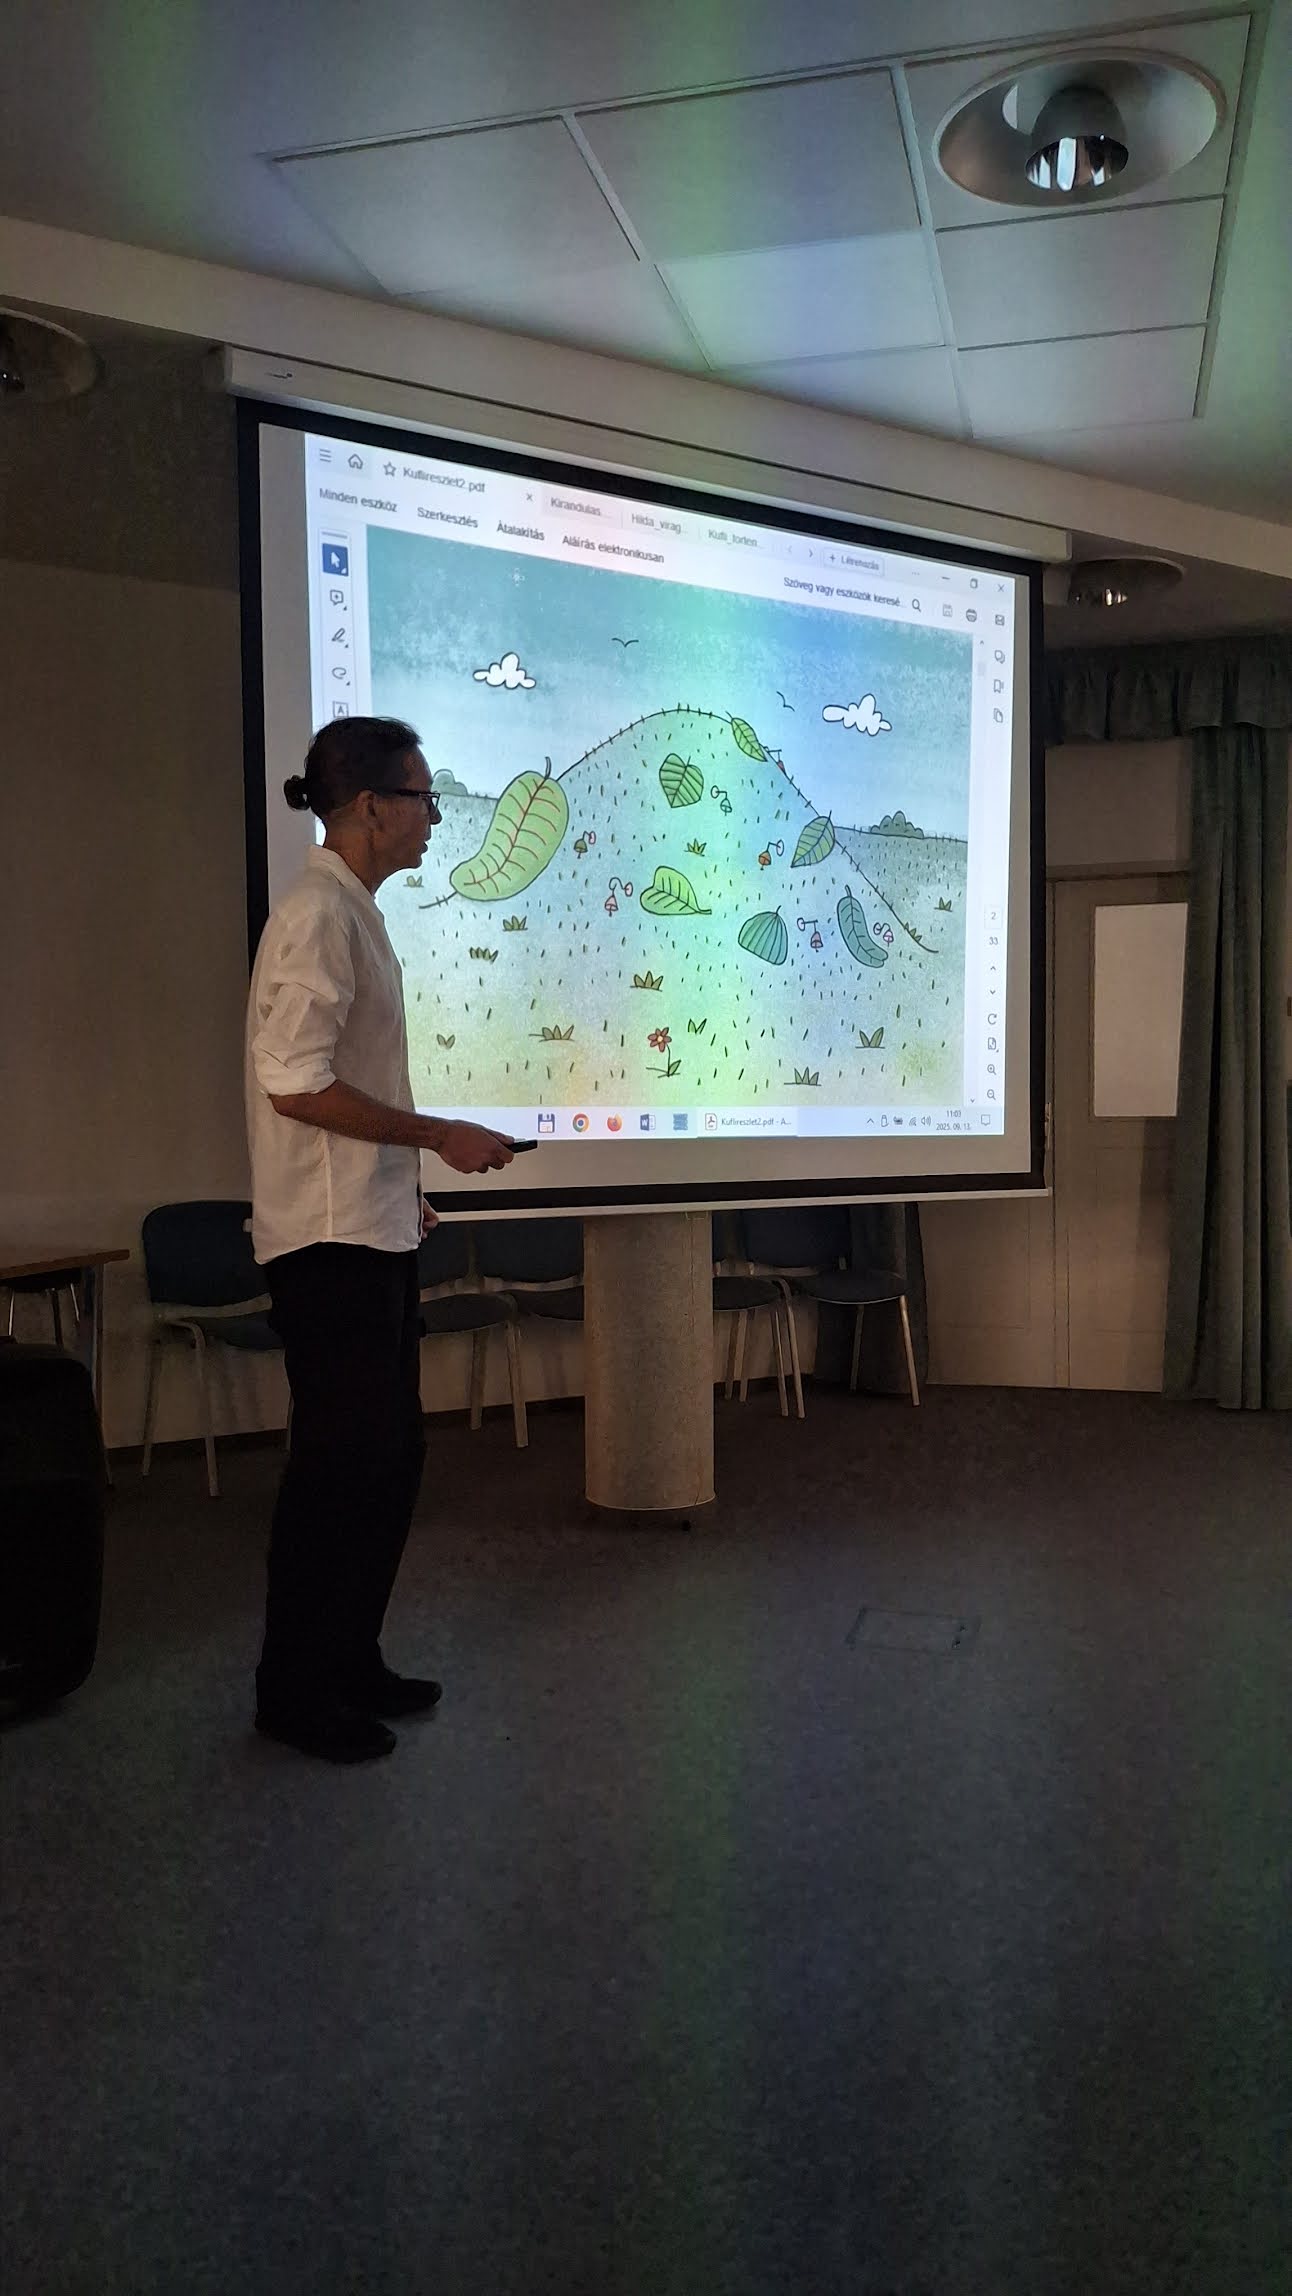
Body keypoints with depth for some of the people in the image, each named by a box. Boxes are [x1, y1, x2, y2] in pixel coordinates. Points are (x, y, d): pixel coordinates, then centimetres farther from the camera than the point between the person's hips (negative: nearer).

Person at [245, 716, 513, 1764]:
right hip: (331, 1240, -10)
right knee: (343, 1460, -1)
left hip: (374, 1227, 10)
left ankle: (349, 1658, 29)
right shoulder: (316, 919, -16)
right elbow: (297, 1087, -22)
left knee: (392, 1448, 15)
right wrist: (439, 1136, -17)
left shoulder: (354, 914, 14)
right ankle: (297, 1688, 15)